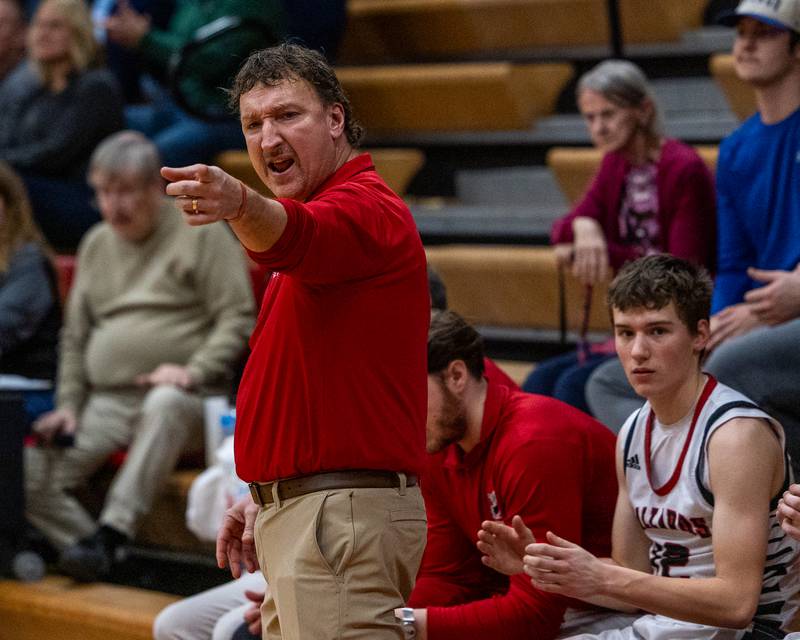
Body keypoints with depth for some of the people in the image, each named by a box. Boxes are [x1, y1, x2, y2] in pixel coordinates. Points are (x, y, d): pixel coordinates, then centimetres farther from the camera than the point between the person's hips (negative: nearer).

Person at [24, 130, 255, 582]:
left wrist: (195, 371, -19)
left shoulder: (200, 233, 2)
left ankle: (111, 532, -44)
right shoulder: (96, 245, 20)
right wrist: (69, 405, 10)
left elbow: (238, 317, -4)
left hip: (181, 397, -5)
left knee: (166, 402, -43)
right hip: (107, 404, 6)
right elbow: (75, 336, 24)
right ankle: (103, 559, -20)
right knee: (29, 475, -17)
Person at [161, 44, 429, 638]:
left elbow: (294, 236, -38)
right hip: (300, 519, 11)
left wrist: (238, 203, -59)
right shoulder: (332, 209, 21)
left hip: (345, 520, -11)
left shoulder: (365, 208, -12)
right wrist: (268, 499, 21)